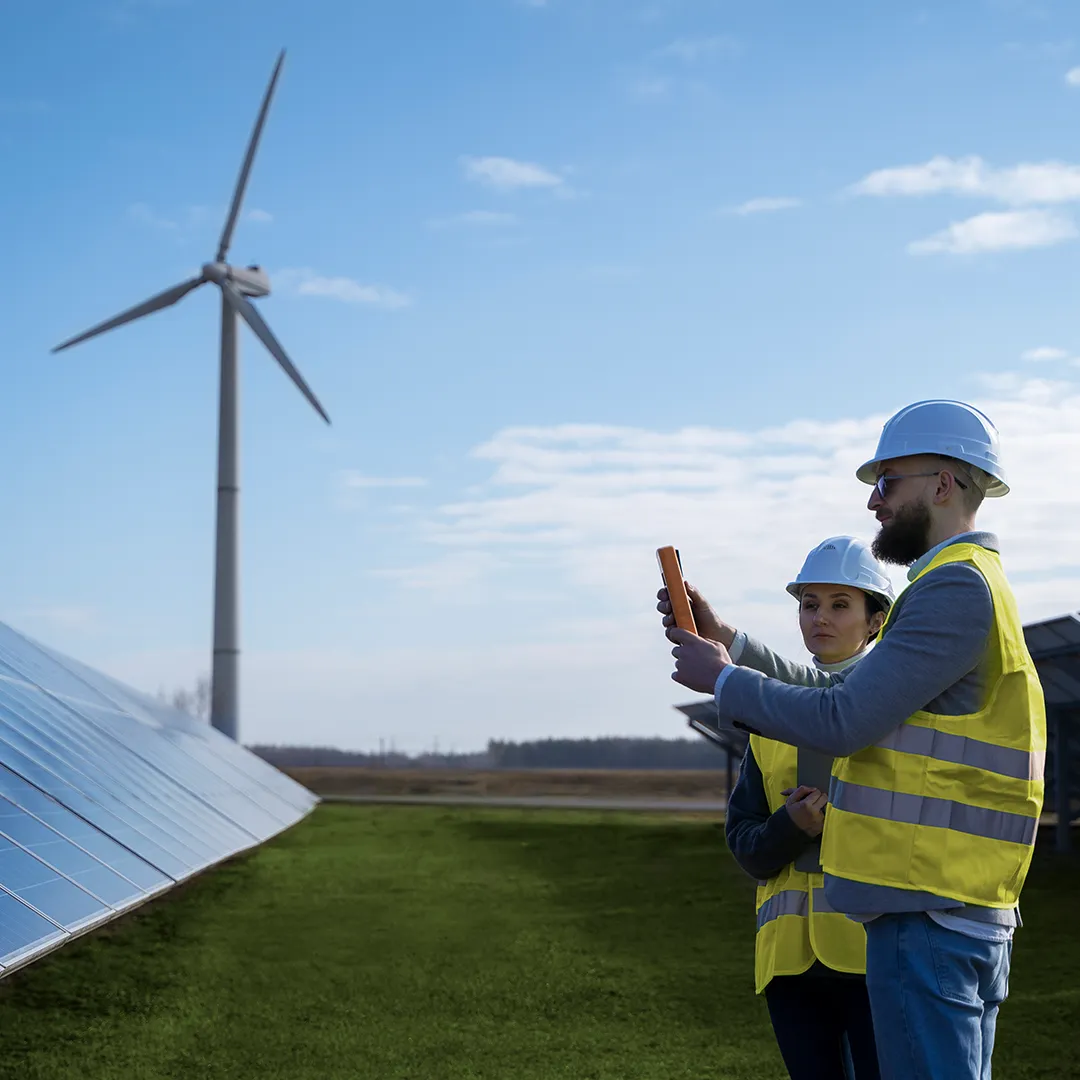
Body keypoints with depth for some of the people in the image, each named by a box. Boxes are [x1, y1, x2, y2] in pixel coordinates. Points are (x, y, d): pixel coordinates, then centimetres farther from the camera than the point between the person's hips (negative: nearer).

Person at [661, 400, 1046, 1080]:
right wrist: (730, 644, 11)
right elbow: (843, 692, 18)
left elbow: (843, 722, -20)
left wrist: (723, 682, -7)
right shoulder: (964, 583, 20)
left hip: (928, 914, -11)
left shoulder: (957, 588, -14)